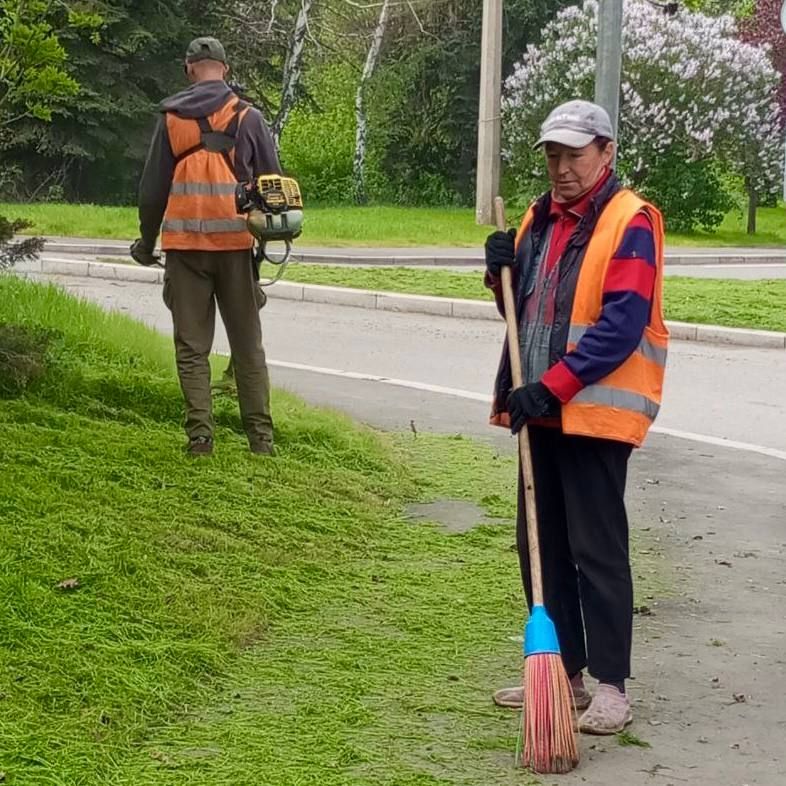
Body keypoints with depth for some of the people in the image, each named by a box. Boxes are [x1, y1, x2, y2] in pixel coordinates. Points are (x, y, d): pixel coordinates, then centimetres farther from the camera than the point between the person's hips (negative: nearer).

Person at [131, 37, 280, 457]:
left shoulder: (172, 119, 4)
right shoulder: (248, 118, 2)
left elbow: (153, 188, 7)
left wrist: (146, 241, 18)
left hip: (185, 245, 0)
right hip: (236, 243, 0)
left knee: (192, 347, 4)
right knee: (247, 345, 7)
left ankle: (200, 435, -2)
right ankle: (260, 435, 6)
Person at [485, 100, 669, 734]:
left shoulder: (630, 223, -12)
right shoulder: (541, 220, 14)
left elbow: (621, 327, -20)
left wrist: (552, 386, -23)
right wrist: (504, 270, -1)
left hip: (596, 412, -8)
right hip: (543, 408, 8)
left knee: (597, 549, -5)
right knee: (541, 545, 13)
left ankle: (611, 687, 3)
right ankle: (564, 670, 24)